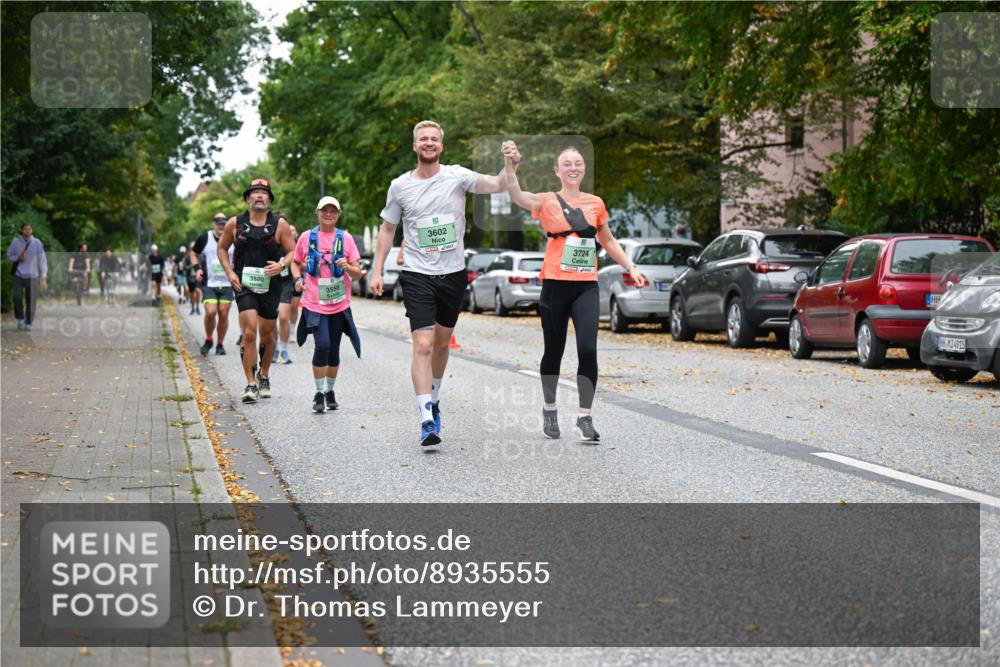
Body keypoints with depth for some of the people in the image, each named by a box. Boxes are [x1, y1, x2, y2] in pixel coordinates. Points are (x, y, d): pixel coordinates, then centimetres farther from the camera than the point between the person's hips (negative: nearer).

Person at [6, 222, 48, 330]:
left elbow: (42, 260, -2)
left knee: (31, 301, 0)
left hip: (32, 277, -1)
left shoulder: (37, 243, -2)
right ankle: (20, 319, 11)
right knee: (17, 297, -10)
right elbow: (9, 256, 13)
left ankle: (28, 323, 12)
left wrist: (44, 276, -9)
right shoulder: (15, 242, 2)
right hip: (18, 276, 1)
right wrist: (18, 258, -9)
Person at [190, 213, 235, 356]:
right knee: (210, 312, -16)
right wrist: (197, 268, -2)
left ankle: (220, 344, 17)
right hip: (209, 284, -2)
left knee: (223, 314, 1)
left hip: (227, 284, 2)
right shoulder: (205, 238, 0)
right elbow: (193, 254, 14)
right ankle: (208, 340, 8)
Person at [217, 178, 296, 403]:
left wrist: (281, 265, -17)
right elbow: (221, 248, 15)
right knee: (249, 333, -14)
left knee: (268, 334, 12)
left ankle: (264, 376, 35)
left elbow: (292, 251, 3)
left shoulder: (279, 224, -1)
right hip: (244, 284, -1)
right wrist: (230, 272, 1)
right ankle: (251, 384, -9)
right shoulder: (235, 224, 2)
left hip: (270, 285, 1)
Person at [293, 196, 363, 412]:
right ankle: (319, 393, -4)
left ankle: (330, 391, 28)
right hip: (314, 304, -2)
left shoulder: (345, 238, 3)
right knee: (322, 345, -17)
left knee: (334, 350, 8)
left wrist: (348, 267, -18)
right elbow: (295, 263, 17)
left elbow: (358, 274, 4)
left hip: (339, 305, 2)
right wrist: (297, 278, -4)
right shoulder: (307, 238, 3)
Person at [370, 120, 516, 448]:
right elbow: (387, 229, 11)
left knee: (442, 343, 16)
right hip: (417, 276, -2)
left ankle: (433, 399, 39)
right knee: (423, 346, -14)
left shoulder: (456, 176, -2)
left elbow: (496, 185, -14)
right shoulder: (400, 186, 1)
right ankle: (427, 421, -16)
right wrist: (377, 270, 6)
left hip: (453, 273, 2)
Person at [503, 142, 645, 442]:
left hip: (587, 285, 2)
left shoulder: (595, 203, 10)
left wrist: (631, 268, 16)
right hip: (556, 284, -2)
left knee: (588, 350, -12)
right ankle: (549, 409, 29)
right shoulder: (547, 201, -1)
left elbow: (608, 241, 22)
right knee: (554, 351, 8)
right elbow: (516, 195, -21)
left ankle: (584, 418, -6)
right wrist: (510, 164, -36)